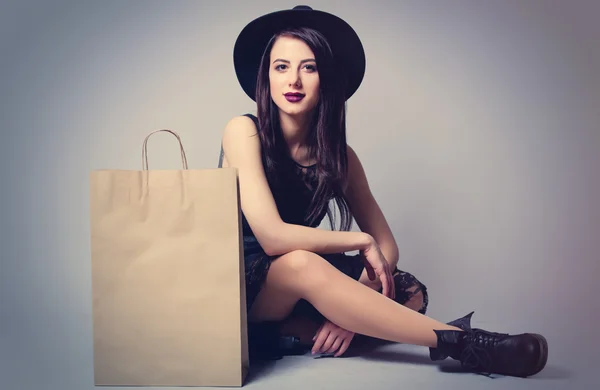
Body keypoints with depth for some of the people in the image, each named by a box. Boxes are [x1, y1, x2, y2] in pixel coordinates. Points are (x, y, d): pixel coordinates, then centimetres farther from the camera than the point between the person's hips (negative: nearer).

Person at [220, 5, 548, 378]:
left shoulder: (338, 154, -2)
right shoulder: (244, 132, -15)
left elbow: (386, 246, -3)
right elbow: (273, 237, -26)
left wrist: (351, 306, -21)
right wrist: (361, 242, -16)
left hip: (299, 293, 5)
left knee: (409, 294, -15)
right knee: (301, 264, -37)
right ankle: (458, 340, -28)